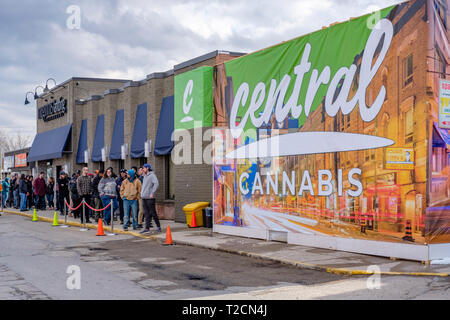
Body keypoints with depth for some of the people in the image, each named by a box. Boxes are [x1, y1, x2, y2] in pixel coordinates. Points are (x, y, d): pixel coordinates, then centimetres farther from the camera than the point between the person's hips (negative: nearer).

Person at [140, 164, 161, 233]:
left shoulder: (152, 175, -9)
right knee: (146, 213, 6)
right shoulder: (145, 176, 18)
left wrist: (152, 193, -25)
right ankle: (147, 228, 6)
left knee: (152, 213, -2)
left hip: (150, 198, -8)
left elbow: (156, 184, -22)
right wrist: (142, 192, 19)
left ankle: (158, 226, 10)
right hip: (144, 197, 8)